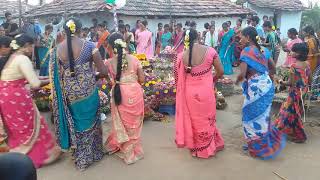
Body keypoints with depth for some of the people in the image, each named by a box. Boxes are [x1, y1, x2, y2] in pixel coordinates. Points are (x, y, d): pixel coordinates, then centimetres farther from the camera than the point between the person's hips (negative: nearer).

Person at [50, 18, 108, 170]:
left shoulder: (57, 49, -5)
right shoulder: (89, 46, -13)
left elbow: (56, 75, 0)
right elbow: (103, 71, -13)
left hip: (68, 92, 3)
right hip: (88, 91, -2)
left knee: (75, 121, 22)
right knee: (89, 121, 18)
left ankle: (79, 156, 37)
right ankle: (89, 155, 34)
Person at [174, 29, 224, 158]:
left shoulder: (182, 55, -9)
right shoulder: (210, 51, -11)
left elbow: (179, 77, -3)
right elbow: (220, 72, -4)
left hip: (190, 92, 1)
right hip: (206, 91, 0)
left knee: (194, 120, 20)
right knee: (207, 119, 21)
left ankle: (196, 148, 37)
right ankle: (209, 147, 39)